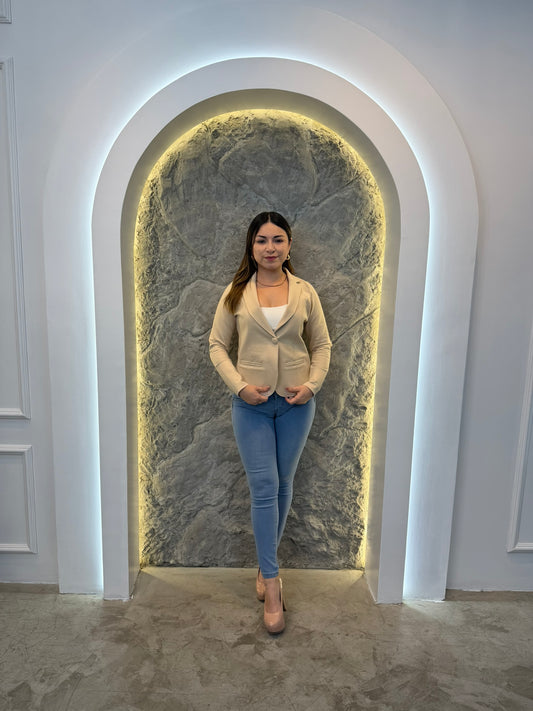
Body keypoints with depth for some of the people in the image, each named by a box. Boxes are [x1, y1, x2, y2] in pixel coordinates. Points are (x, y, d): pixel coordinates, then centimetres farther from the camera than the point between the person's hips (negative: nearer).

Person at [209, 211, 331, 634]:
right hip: (251, 404, -1)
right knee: (264, 487, -3)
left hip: (296, 404, 2)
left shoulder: (305, 293, 2)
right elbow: (217, 344, 0)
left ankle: (267, 564, 34)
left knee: (283, 484, 12)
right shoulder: (236, 293, 0)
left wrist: (312, 384, -9)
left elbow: (322, 344, 6)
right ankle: (272, 582, 10)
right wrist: (240, 385, -13)